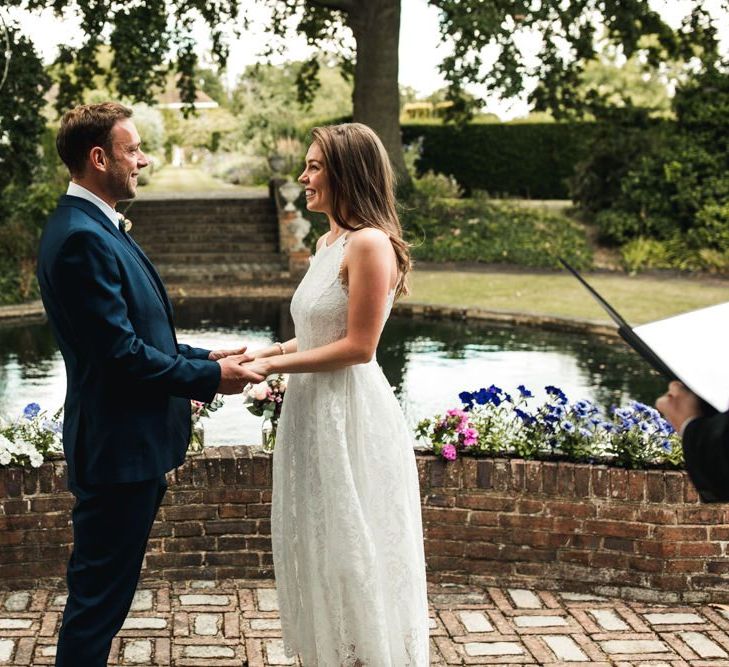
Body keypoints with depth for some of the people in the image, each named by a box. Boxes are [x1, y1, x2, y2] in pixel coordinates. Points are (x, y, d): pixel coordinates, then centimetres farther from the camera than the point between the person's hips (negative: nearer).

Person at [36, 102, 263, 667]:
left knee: (101, 592, 19)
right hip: (119, 446, -10)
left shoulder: (93, 228, 13)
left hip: (127, 441, 10)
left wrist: (203, 357, 10)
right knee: (100, 595, 0)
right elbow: (122, 354, -22)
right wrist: (211, 378, -12)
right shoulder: (82, 238, -20)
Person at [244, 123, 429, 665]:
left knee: (354, 554, 4)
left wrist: (273, 365, -17)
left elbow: (358, 346, -19)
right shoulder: (328, 243, 12)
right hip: (314, 411, 9)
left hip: (350, 416, -9)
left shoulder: (370, 245, -17)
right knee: (319, 551, 18)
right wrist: (269, 352, 6)